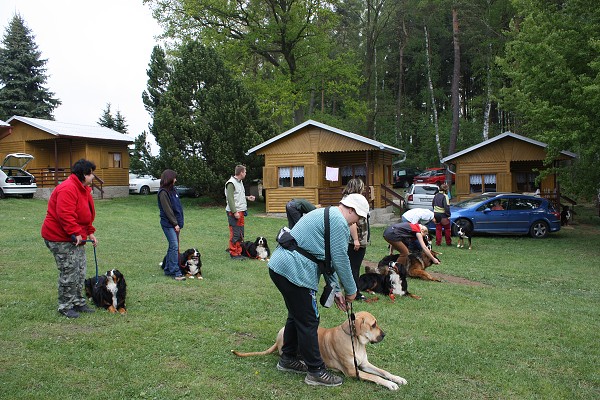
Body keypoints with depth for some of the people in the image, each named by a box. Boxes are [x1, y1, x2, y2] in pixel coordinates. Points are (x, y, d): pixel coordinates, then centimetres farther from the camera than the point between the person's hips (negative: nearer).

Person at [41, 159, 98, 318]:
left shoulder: (83, 189, 13)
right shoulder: (68, 189, -22)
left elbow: (85, 215, 20)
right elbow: (65, 214, -30)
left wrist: (90, 233, 14)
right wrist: (75, 233, -27)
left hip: (75, 237, 11)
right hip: (60, 238, -11)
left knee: (81, 270, 14)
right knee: (69, 272, -6)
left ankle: (78, 302, 25)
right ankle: (65, 306, 8)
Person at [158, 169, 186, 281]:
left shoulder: (172, 190, 14)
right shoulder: (163, 192, -12)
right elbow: (167, 210, -15)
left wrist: (179, 223, 11)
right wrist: (175, 224, -14)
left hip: (175, 223, 9)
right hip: (168, 224, -9)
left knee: (172, 247, 13)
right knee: (174, 247, -10)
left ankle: (168, 269, 22)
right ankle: (176, 272, -8)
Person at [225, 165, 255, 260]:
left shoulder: (240, 182, 16)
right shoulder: (231, 183, -14)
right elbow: (230, 198, -18)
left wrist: (247, 198, 13)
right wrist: (234, 212, -21)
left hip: (240, 211, 10)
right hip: (234, 213, -10)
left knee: (240, 234, 13)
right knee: (235, 234, -5)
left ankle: (238, 253, 20)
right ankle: (233, 254, 3)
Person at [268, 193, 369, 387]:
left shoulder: (325, 215, 22)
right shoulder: (339, 222, -11)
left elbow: (328, 258, 24)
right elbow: (340, 260, -11)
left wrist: (335, 289, 23)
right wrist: (351, 290, 3)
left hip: (279, 265, 11)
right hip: (294, 272, -11)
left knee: (297, 315, 23)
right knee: (309, 321, 0)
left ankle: (288, 359, 37)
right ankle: (316, 371, 10)